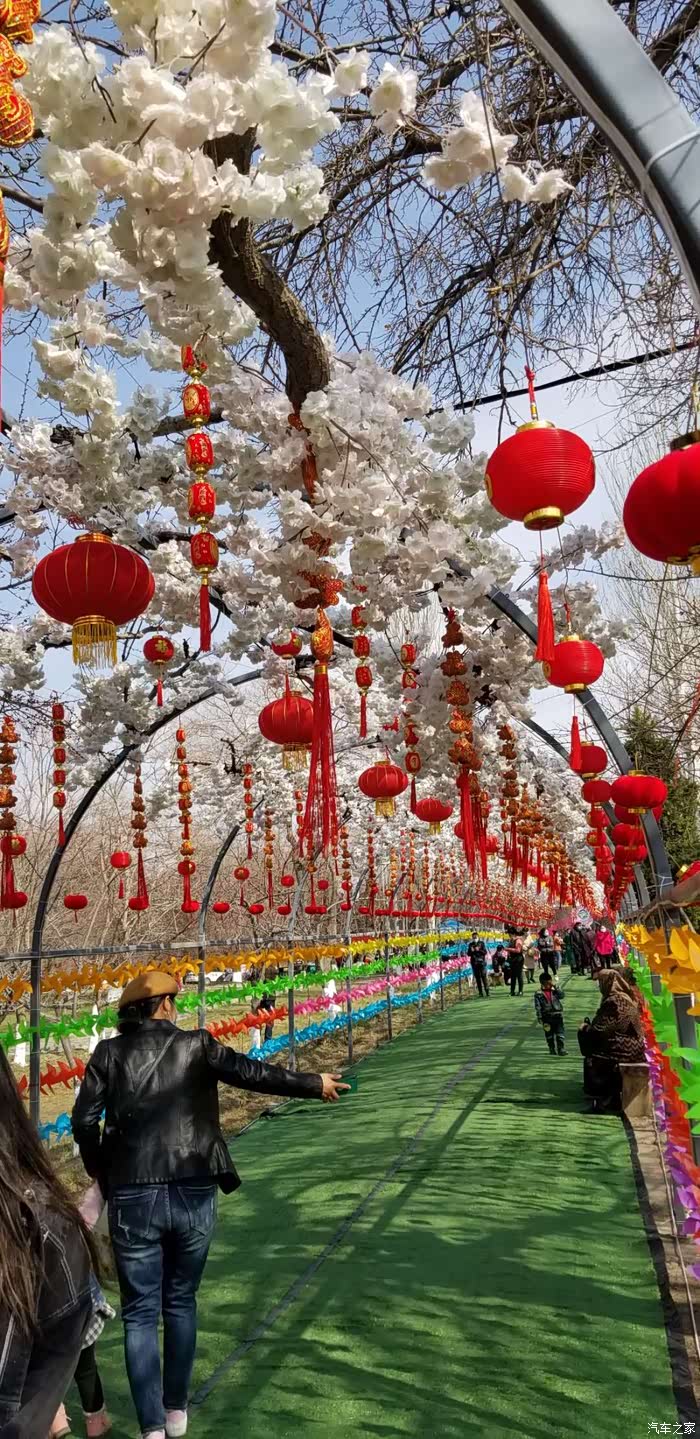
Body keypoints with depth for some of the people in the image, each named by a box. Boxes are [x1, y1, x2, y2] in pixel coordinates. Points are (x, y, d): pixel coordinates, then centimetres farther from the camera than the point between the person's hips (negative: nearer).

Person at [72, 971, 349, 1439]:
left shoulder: (110, 1052, 1)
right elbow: (254, 1073, -4)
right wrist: (314, 1084, 7)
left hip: (132, 1198, 0)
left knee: (140, 1314, 13)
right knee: (181, 1304, 21)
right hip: (193, 1195, 1)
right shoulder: (195, 1045, -2)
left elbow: (84, 1120, -2)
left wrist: (100, 1170, 16)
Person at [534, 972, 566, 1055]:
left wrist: (555, 987, -16)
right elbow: (538, 1007, -7)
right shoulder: (539, 994, -7)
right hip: (547, 1018, -1)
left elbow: (561, 996, -15)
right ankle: (552, 1049, 21)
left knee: (560, 1033, -2)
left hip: (558, 1015, 1)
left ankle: (560, 1048, 3)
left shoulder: (554, 991, 1)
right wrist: (540, 1018, -9)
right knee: (549, 1034, 9)